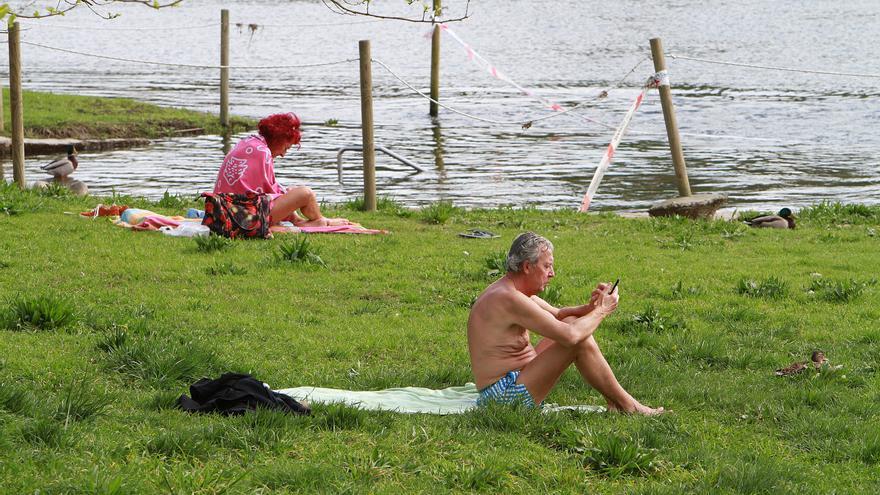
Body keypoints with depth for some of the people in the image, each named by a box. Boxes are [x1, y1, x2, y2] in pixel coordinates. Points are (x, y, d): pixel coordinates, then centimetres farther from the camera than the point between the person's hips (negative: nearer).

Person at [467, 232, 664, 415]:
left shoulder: (508, 292, 11)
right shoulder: (509, 300, -22)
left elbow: (558, 315, 20)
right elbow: (570, 336, -26)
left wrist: (590, 307, 0)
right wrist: (601, 311, -9)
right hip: (507, 396, -11)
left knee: (573, 323, 13)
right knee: (578, 340, -18)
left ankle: (613, 401, 11)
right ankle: (626, 405, -4)